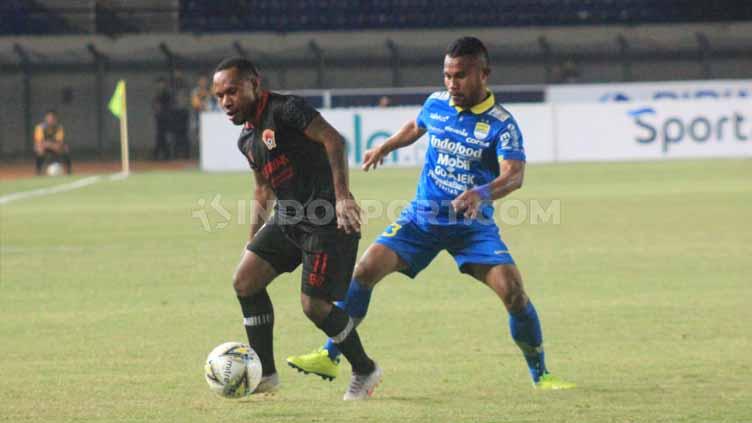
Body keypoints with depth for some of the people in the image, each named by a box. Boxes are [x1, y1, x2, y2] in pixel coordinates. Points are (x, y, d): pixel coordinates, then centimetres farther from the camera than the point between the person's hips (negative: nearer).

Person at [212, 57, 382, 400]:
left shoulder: (285, 110, -13)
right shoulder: (246, 138, 15)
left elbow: (332, 139, -25)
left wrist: (342, 195, -35)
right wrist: (253, 238, 22)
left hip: (327, 220, -9)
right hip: (288, 218, 9)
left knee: (313, 304, -11)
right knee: (244, 281, -1)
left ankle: (365, 371, 12)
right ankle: (265, 373, 9)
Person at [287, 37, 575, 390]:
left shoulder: (501, 124, -14)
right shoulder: (436, 104, 1)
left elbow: (514, 175, -30)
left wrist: (482, 194, -47)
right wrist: (385, 147, 17)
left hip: (472, 224, -3)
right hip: (423, 216, 3)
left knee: (512, 290, -19)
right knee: (366, 268, -14)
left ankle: (540, 375, 0)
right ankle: (329, 357, -2)